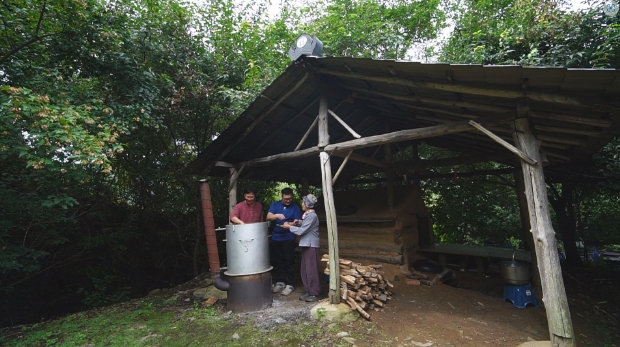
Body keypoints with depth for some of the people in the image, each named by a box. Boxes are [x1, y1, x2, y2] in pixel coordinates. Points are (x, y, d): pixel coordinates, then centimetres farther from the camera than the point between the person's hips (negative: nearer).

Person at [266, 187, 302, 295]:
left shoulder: (295, 207, -4)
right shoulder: (275, 204, 4)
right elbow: (268, 217, -8)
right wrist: (277, 215, -28)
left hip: (288, 238, -3)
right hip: (275, 237, 4)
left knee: (289, 261, 0)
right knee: (276, 261, 11)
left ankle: (289, 284, 12)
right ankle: (280, 282, 26)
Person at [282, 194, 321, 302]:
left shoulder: (312, 216, -18)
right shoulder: (307, 215, 11)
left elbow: (302, 231, -19)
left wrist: (289, 227, -9)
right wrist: (299, 222, 7)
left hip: (312, 246, -9)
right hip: (306, 245, 9)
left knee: (311, 270, -1)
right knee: (305, 270, 14)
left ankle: (315, 293, 11)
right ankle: (308, 291, 24)